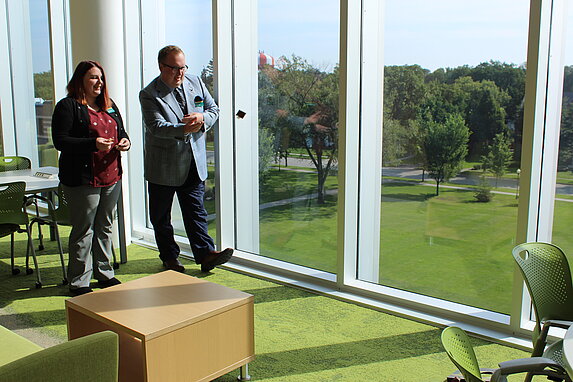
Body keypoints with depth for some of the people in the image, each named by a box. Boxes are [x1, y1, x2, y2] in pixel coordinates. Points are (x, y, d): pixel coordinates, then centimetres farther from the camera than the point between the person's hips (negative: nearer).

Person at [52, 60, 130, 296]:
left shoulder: (109, 106, 16)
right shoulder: (68, 106, -6)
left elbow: (120, 131, 24)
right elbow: (60, 140, -14)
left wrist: (124, 141, 0)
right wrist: (93, 144, -25)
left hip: (111, 177, 7)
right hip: (82, 179, -7)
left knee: (105, 228, 15)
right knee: (83, 231, 0)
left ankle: (105, 274, 28)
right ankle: (79, 283, 11)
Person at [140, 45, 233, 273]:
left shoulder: (196, 83, 6)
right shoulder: (149, 94, -11)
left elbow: (214, 109, 10)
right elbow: (156, 126, -23)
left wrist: (202, 117, -13)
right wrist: (183, 129, -40)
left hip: (193, 165, 3)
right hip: (163, 167, -3)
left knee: (196, 212, 6)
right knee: (160, 216, 9)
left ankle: (206, 254, 9)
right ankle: (170, 257, 23)